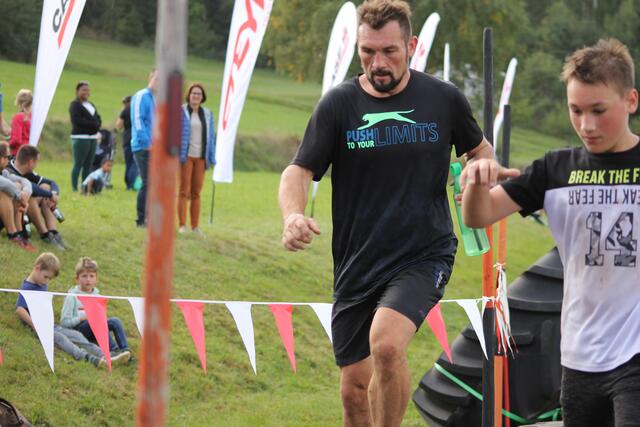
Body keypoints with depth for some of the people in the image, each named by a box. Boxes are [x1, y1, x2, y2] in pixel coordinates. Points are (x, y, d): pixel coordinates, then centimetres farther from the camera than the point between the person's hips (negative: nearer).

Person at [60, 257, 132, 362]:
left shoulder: (96, 295, 18)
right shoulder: (72, 297, 1)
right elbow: (64, 322, -4)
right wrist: (82, 318, -16)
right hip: (78, 329, -5)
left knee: (115, 321, -23)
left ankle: (125, 349, -40)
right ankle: (113, 349, -48)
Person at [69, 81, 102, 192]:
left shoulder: (91, 105, 20)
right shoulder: (75, 105, -5)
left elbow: (98, 119, 18)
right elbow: (76, 120, -17)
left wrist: (96, 124, -6)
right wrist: (92, 123, -12)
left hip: (92, 138, 8)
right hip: (80, 138, -8)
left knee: (88, 165, 9)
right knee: (78, 164, -8)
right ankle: (74, 188, -7)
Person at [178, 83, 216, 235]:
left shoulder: (207, 114, 10)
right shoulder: (180, 111, -1)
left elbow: (211, 136, 13)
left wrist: (211, 158, 8)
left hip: (201, 158, 3)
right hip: (186, 156, -3)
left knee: (196, 193, 5)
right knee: (184, 191, -5)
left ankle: (195, 226, 7)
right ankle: (182, 225, -4)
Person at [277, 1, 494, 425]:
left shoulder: (444, 99, -1)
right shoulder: (339, 104, -2)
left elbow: (480, 149, 17)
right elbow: (299, 171, -5)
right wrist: (293, 215, -27)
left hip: (424, 255, -2)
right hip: (356, 264, 2)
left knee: (386, 344, -29)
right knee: (354, 389, 6)